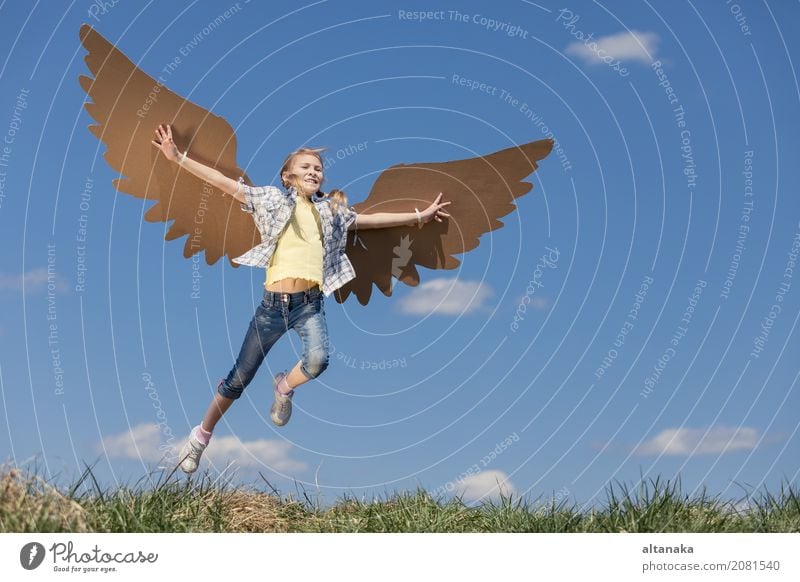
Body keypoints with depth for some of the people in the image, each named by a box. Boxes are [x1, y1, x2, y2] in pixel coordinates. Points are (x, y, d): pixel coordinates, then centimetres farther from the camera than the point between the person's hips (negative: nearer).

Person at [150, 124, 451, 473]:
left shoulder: (329, 211, 16)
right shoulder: (273, 199, 7)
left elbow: (371, 219, 24)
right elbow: (225, 183, 1)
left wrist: (419, 216, 25)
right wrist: (178, 158, -7)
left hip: (310, 304, 2)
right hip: (274, 303, -2)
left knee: (317, 360, -26)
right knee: (239, 378, 3)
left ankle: (284, 388, 9)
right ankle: (201, 435, 24)